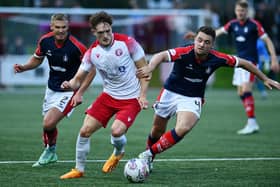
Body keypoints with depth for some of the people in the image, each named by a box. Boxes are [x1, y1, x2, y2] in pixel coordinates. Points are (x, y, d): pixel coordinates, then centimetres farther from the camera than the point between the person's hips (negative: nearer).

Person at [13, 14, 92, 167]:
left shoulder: (76, 46, -24)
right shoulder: (45, 41, -9)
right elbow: (37, 59, 11)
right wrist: (23, 67, -9)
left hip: (69, 91, -5)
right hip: (52, 89, 6)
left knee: (49, 124, -17)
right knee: (47, 124, 13)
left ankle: (50, 150, 13)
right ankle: (49, 154, 39)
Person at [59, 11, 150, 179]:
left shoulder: (127, 43, -15)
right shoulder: (92, 53, -6)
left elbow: (144, 68, -6)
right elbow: (79, 78, 0)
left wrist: (142, 95, -15)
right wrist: (70, 85, -25)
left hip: (132, 99, -4)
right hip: (109, 96, 4)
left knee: (117, 131, -25)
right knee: (85, 130, -6)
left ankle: (118, 153, 13)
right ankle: (79, 170, 14)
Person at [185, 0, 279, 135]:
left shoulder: (254, 25, -10)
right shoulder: (233, 24, 6)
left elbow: (267, 40, -9)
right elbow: (217, 32, 7)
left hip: (250, 61, -7)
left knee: (246, 90, -18)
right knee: (241, 93, 6)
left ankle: (251, 123, -18)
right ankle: (253, 124, 14)